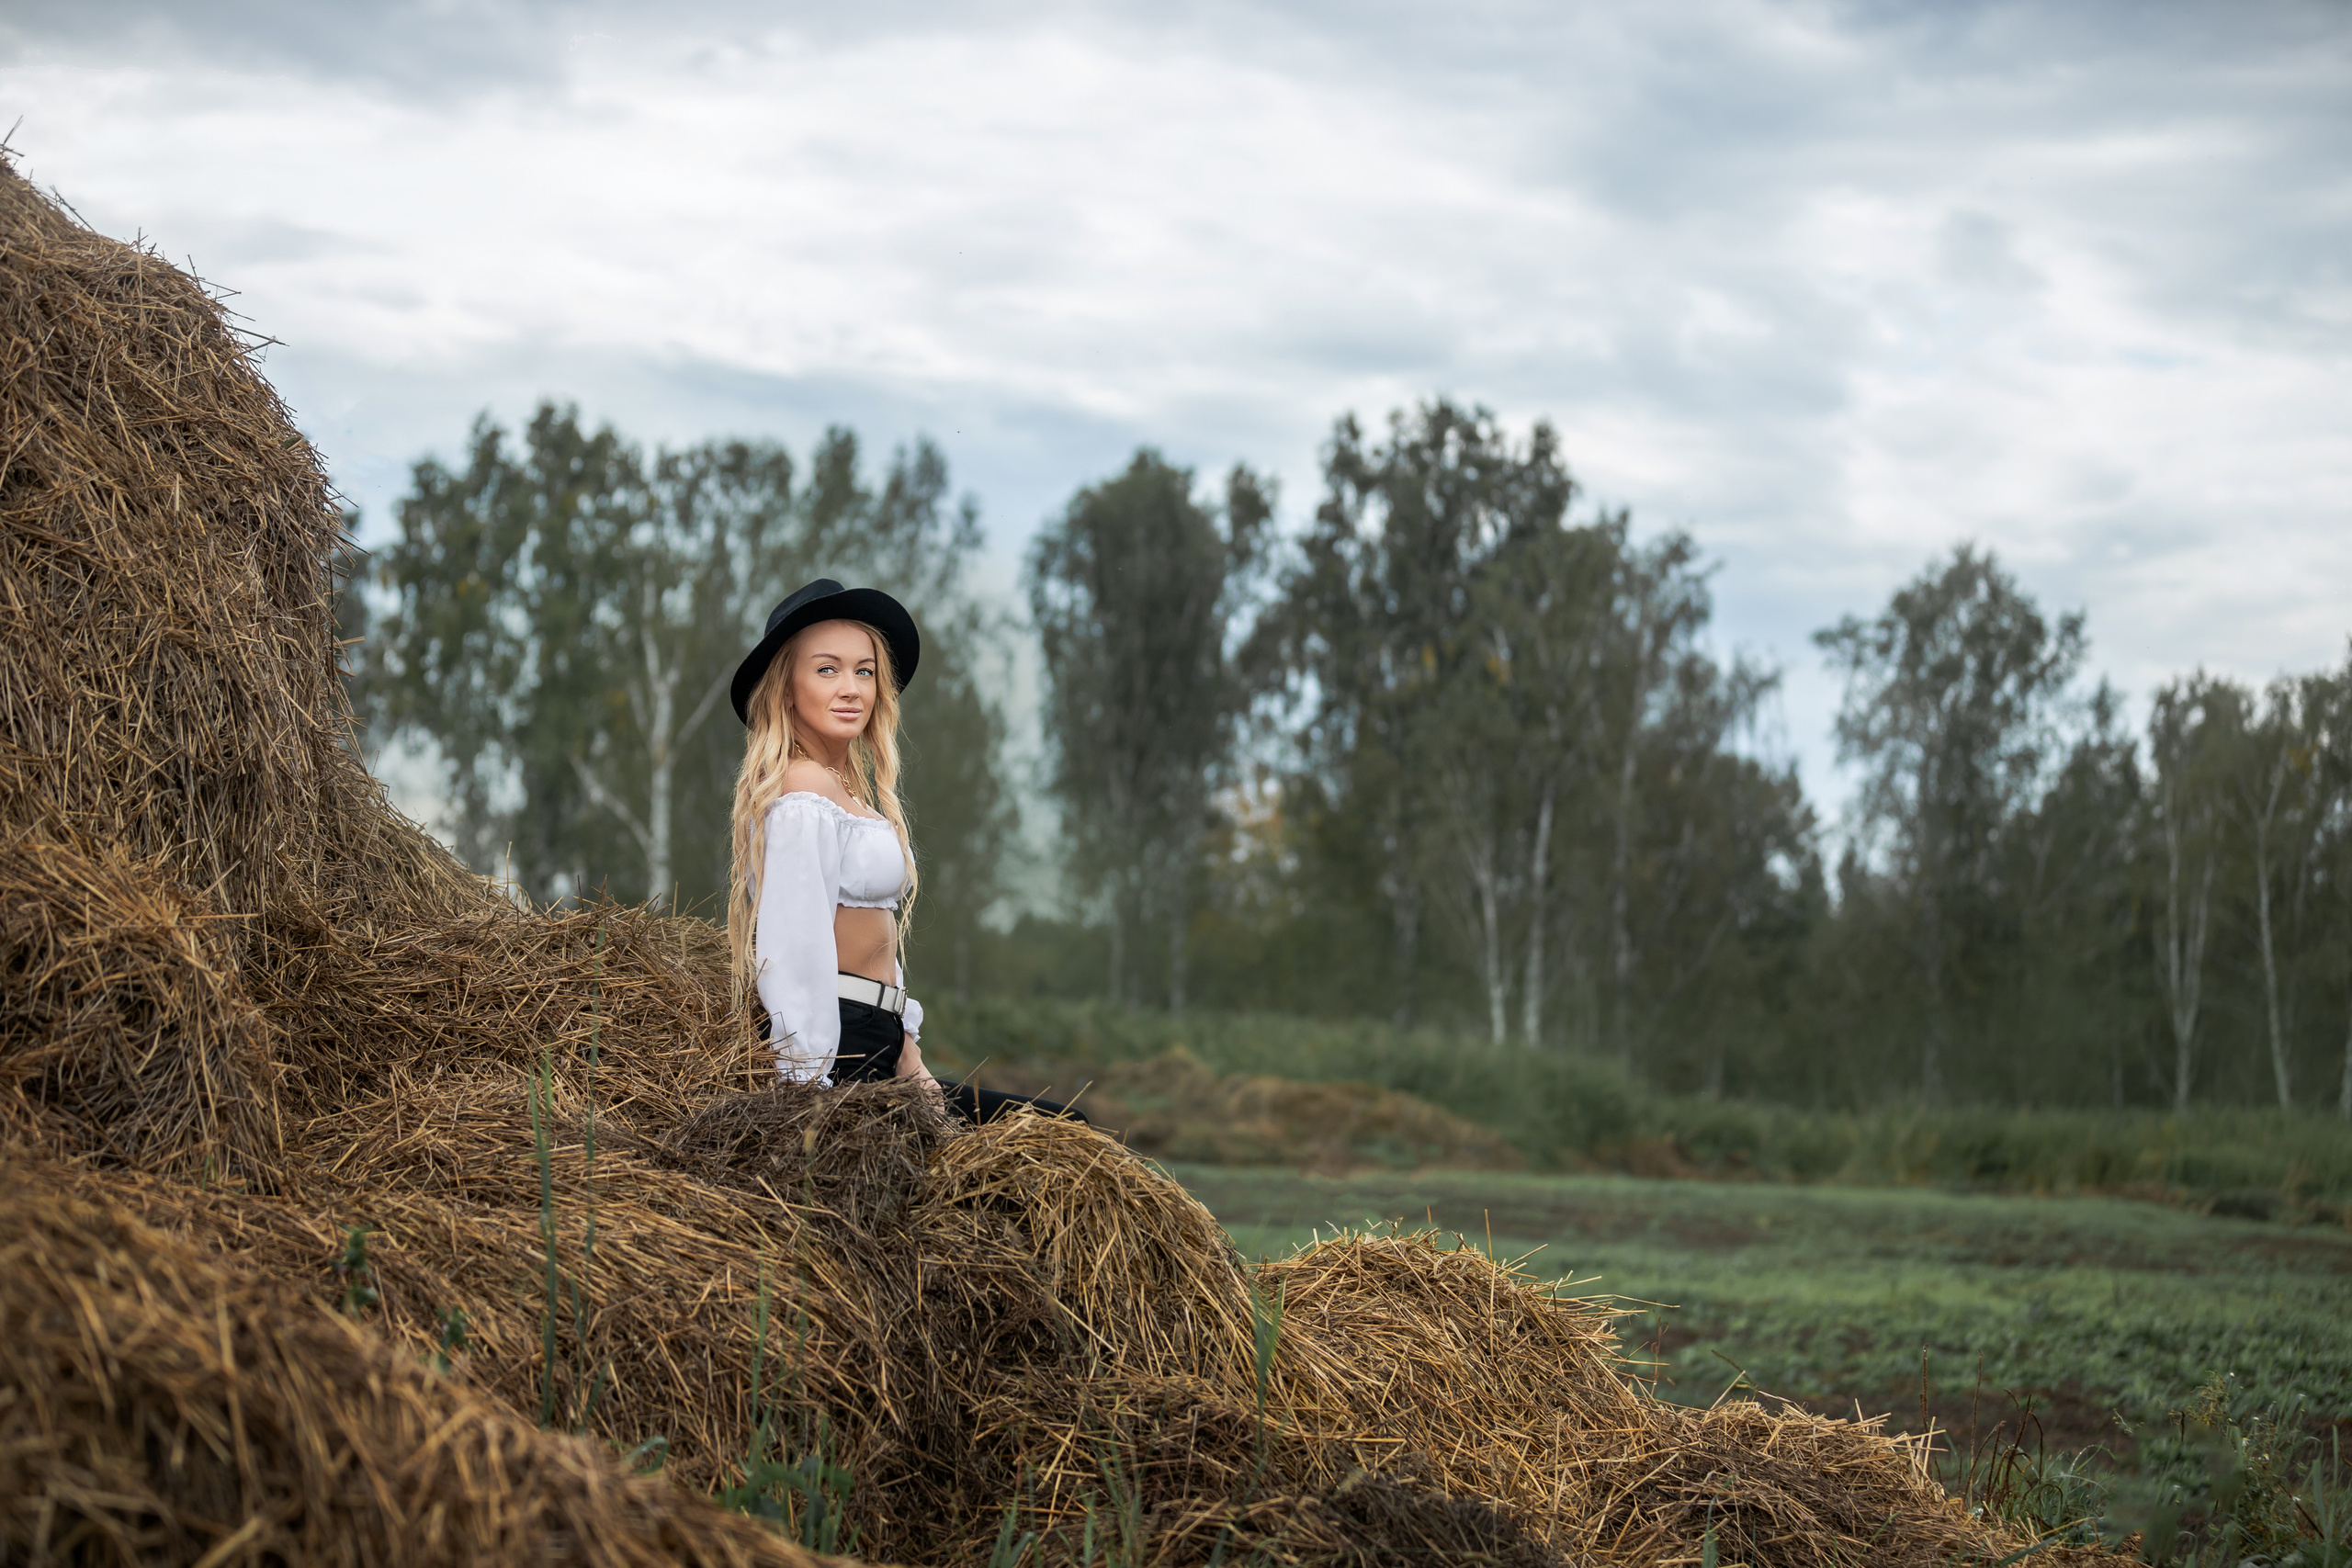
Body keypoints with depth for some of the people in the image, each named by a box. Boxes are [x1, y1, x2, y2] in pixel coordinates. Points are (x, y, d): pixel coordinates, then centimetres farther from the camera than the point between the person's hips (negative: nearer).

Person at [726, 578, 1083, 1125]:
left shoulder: (843, 789, 21)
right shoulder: (803, 792, -12)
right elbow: (797, 953, -19)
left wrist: (913, 1068, 12)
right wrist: (812, 1092, -22)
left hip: (874, 1059, 10)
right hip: (837, 1069, -10)